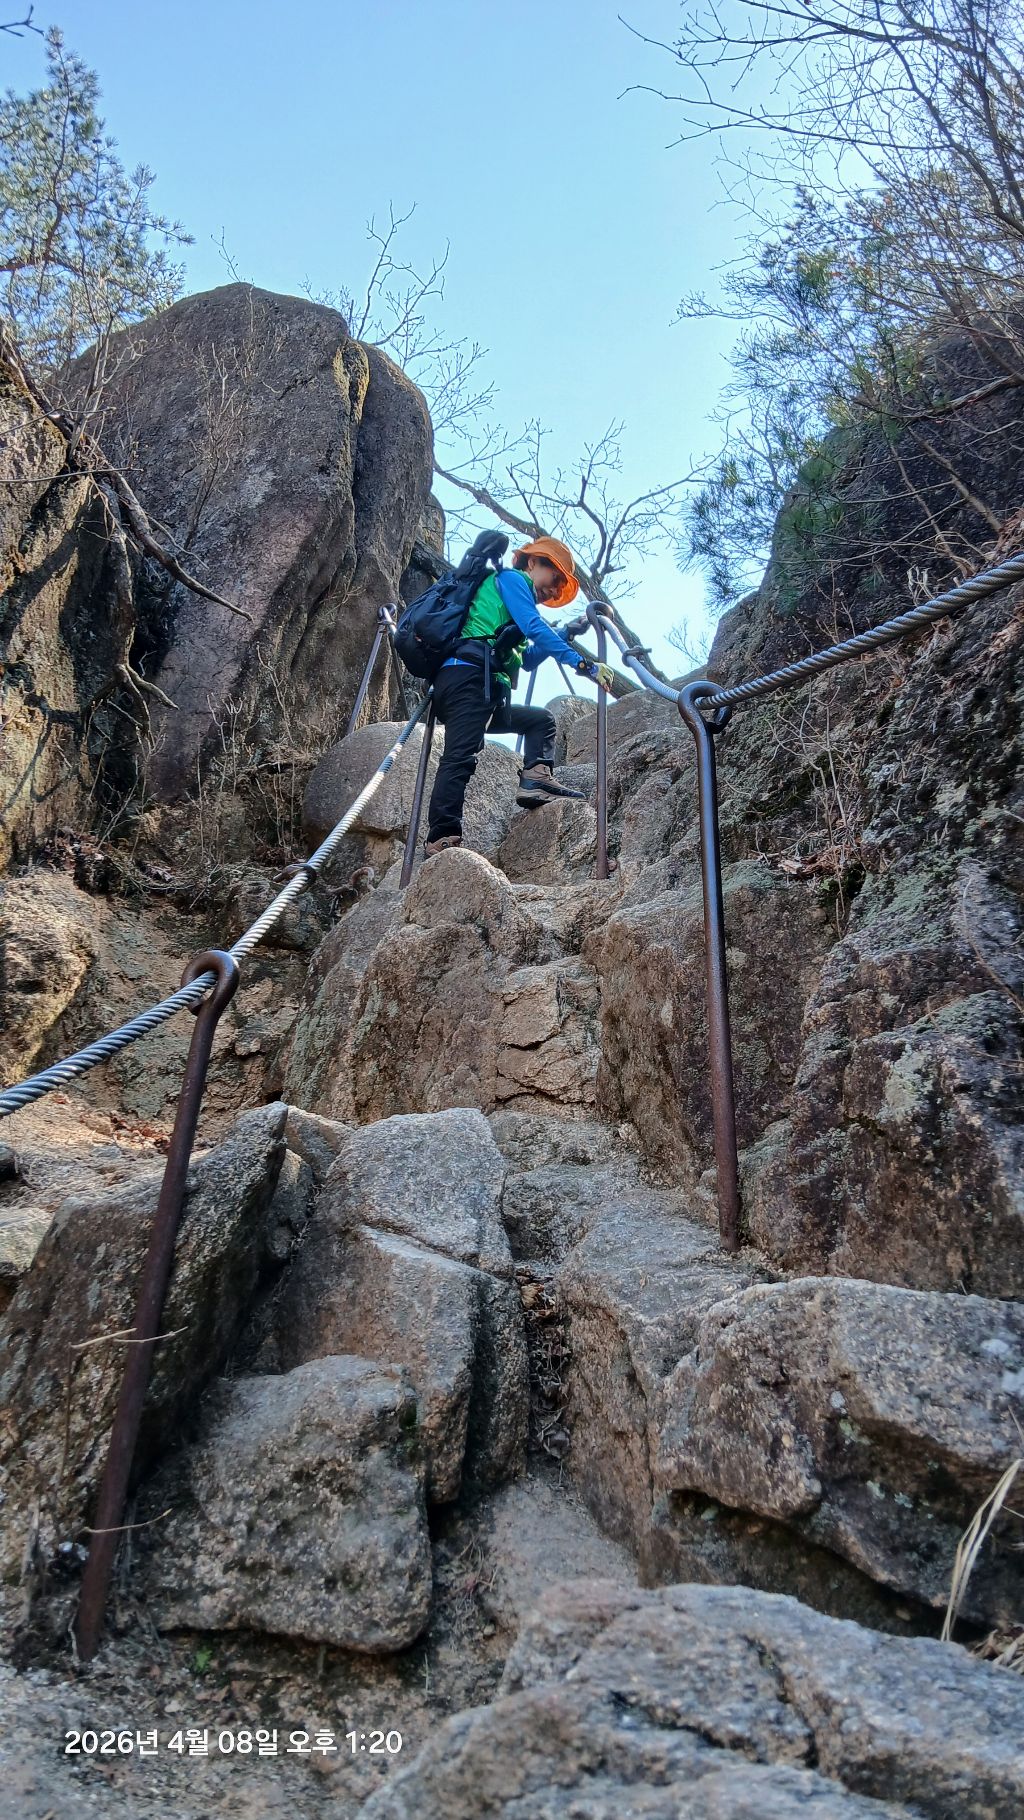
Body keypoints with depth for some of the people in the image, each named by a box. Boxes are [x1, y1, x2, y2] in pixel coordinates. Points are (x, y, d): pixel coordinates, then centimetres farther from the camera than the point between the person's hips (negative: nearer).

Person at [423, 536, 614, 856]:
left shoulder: (517, 592, 35)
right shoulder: (511, 578, 8)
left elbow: (528, 659, 34)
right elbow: (534, 627, -9)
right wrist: (582, 664, -13)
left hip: (487, 692, 10)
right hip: (469, 677, -10)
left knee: (540, 720, 17)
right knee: (461, 757, -21)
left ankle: (535, 780, -8)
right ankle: (442, 840, -31)